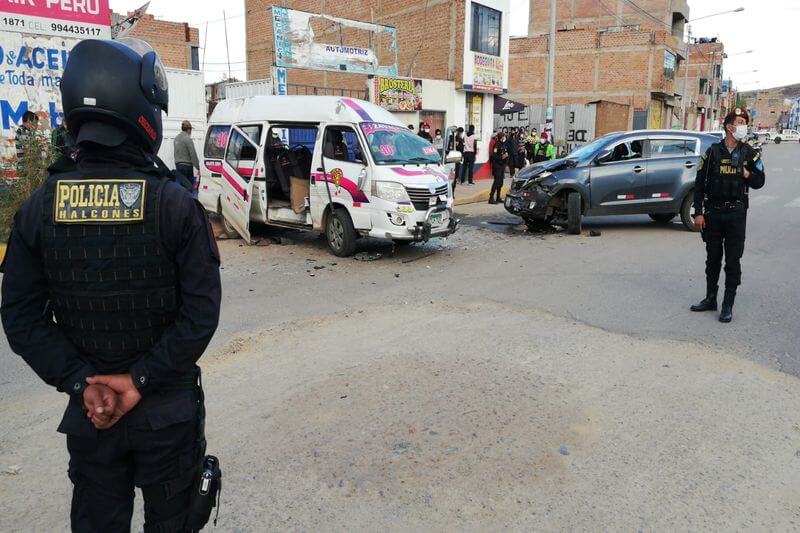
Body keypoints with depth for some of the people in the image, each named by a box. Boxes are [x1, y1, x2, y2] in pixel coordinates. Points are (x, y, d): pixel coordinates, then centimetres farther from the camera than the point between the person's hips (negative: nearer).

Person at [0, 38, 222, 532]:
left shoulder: (40, 207, -5)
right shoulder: (175, 203, -15)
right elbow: (201, 311, -18)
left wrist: (80, 380, -7)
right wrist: (141, 379, -12)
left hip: (88, 411, 3)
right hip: (169, 409, -2)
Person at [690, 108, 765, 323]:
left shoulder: (749, 153, 4)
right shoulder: (713, 151, 1)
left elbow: (759, 182, 9)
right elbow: (700, 183, 1)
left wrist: (747, 174, -14)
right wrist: (698, 213, -4)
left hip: (736, 213, 0)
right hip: (713, 212, 1)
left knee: (733, 261, 0)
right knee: (712, 258, 11)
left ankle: (728, 305, 7)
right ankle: (710, 299, 24)